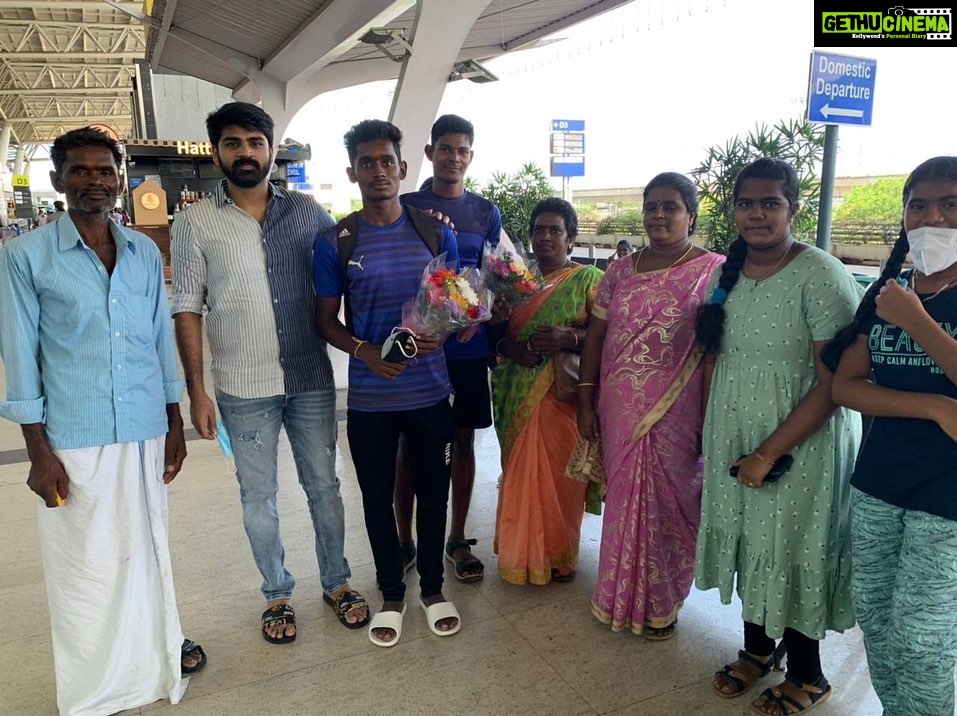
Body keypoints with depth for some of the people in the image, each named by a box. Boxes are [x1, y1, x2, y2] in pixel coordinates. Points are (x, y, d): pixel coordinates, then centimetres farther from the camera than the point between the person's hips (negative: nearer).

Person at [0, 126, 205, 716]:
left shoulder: (145, 252, 7)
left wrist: (175, 424, 10)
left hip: (146, 431, 3)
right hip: (74, 439, -3)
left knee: (149, 546, 15)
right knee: (87, 563, 8)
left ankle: (160, 645, 36)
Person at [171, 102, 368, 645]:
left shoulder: (307, 210, 2)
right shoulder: (195, 223, -2)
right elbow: (188, 310, -2)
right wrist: (196, 391, -6)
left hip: (312, 379, 1)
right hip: (243, 389, -1)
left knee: (324, 485, 12)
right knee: (259, 496, 12)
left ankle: (337, 582, 32)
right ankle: (278, 593, 32)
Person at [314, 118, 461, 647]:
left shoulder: (435, 231, 0)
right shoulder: (335, 242, -3)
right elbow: (326, 320, 3)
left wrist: (440, 332, -14)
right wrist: (365, 351, -16)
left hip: (430, 391, 1)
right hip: (369, 399, 0)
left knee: (433, 492, 13)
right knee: (378, 498, 12)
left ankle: (432, 588, 35)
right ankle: (391, 594, 34)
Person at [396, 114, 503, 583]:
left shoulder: (486, 212, 9)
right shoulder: (406, 207, 2)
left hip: (468, 345, 2)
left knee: (464, 438, 9)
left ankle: (457, 539, 24)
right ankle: (404, 541, 21)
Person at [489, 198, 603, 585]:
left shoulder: (589, 279, 1)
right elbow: (495, 331, 10)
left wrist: (569, 338, -22)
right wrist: (510, 347, -10)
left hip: (562, 394, -4)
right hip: (517, 396, 4)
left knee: (558, 473, 2)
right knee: (520, 473, 10)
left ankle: (559, 556, 21)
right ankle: (520, 554, 26)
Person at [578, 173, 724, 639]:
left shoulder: (713, 271, -5)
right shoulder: (620, 271, 7)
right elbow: (595, 338, 9)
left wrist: (710, 419, -13)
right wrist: (585, 403, 5)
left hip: (676, 415, -3)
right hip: (620, 412, 4)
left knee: (667, 504, 8)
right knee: (623, 499, 14)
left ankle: (661, 604, 30)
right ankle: (620, 597, 33)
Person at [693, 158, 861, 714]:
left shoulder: (822, 277, -17)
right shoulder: (728, 272, 4)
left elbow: (833, 384, -20)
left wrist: (768, 453, -20)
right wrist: (708, 440, 8)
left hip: (802, 449, -5)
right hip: (734, 442, 6)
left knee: (795, 555, 9)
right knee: (749, 543, 17)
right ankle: (758, 649, 41)